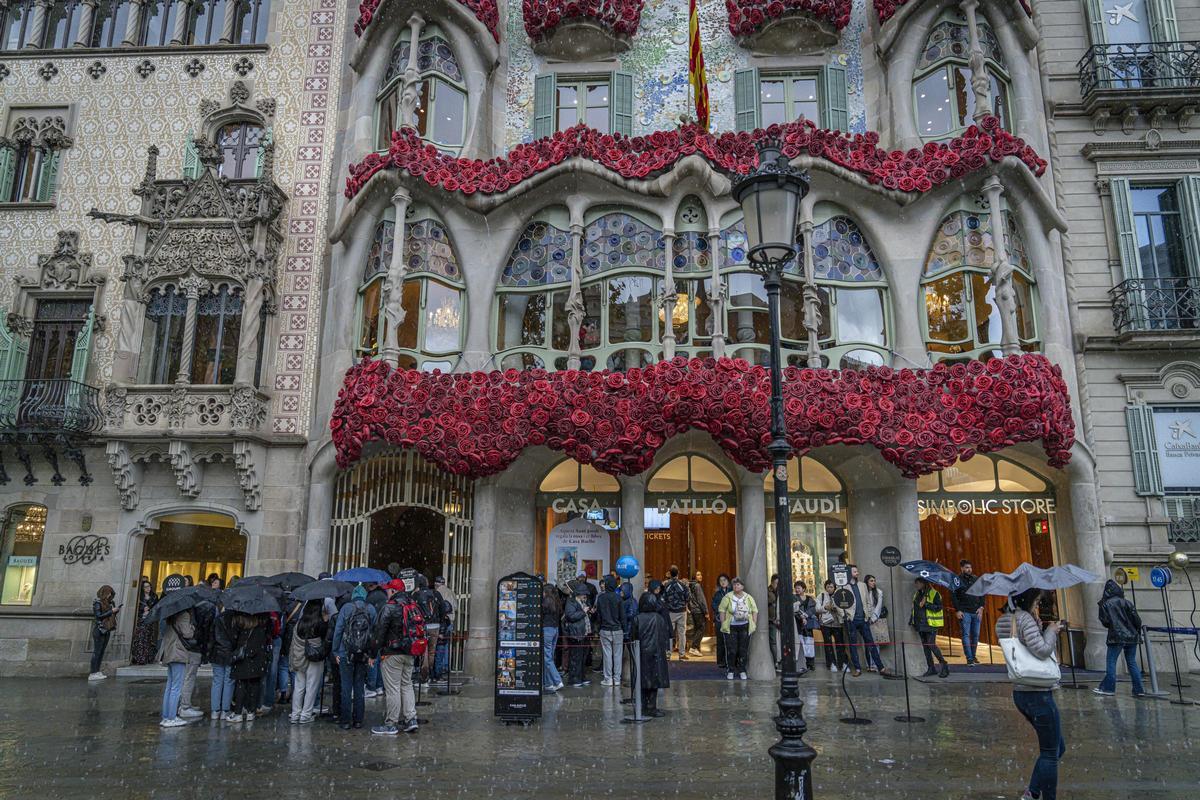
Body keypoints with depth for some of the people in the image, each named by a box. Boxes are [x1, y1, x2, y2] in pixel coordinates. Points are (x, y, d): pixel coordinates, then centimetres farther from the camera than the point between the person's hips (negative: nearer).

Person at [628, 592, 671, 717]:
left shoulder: (637, 619, -6)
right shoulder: (658, 618, -7)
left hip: (642, 654, 2)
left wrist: (635, 652, 11)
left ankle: (644, 707, 15)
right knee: (654, 680, 2)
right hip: (656, 653, -2)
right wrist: (666, 649, 8)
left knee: (644, 680, 11)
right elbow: (666, 635, -2)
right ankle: (651, 708, 1)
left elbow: (632, 637, -1)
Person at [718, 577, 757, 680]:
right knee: (731, 650, -2)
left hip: (745, 627, 2)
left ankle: (742, 671, 16)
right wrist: (723, 624, -8)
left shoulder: (748, 598, 6)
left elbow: (754, 611, 9)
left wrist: (754, 625, 2)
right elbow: (722, 611, -2)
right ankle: (731, 671, 11)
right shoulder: (727, 597, -2)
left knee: (743, 650, 5)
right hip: (731, 627, -2)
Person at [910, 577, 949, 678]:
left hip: (930, 624, -7)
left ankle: (944, 666, 0)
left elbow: (938, 607, -14)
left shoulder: (934, 594, -6)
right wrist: (911, 620, 18)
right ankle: (931, 668, 15)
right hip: (920, 624, 7)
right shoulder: (916, 594, 15)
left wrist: (926, 604, -21)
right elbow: (914, 608, 23)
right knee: (925, 646, 8)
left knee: (931, 645, -13)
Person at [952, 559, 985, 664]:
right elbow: (953, 595, -4)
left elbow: (982, 593, 15)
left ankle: (973, 656, 20)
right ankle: (969, 658, -4)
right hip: (964, 612, -4)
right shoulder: (958, 580, -2)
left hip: (976, 612, 4)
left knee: (975, 635, 7)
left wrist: (981, 606, 3)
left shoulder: (976, 579, 11)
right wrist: (957, 610, -10)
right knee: (966, 635, -5)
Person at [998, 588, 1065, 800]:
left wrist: (1039, 626, 6)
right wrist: (1051, 631, -7)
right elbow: (1042, 650, -24)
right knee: (1051, 753, 4)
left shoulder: (1003, 621, 11)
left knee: (1058, 747, 20)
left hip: (1020, 693, 9)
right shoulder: (1025, 618, -17)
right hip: (1038, 693, -9)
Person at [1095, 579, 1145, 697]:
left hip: (1116, 637, -4)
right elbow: (1137, 620, 0)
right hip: (1131, 636, 4)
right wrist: (1138, 633, 14)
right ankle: (1139, 689, 10)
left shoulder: (1105, 604, -4)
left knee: (1111, 662, 1)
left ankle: (1108, 688, -1)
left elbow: (1105, 622, -5)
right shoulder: (1126, 603, 1)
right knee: (1132, 663, 10)